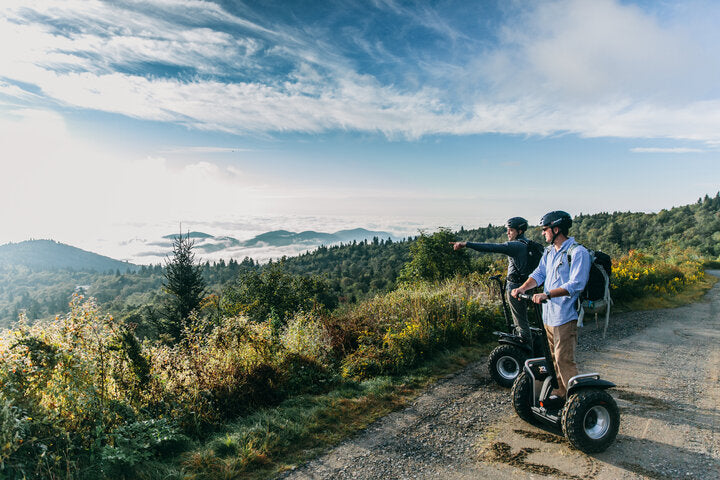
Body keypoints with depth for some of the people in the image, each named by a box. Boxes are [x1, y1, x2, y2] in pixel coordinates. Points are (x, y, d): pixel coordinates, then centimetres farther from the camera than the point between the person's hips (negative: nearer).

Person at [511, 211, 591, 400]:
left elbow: (576, 284, -21)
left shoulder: (578, 252, -12)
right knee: (553, 357, 16)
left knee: (564, 359, -7)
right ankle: (559, 393, 28)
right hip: (548, 314, 8)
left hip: (565, 316, -8)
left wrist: (547, 294, -30)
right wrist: (523, 288, -8)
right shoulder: (549, 252, 15)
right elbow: (539, 273, 11)